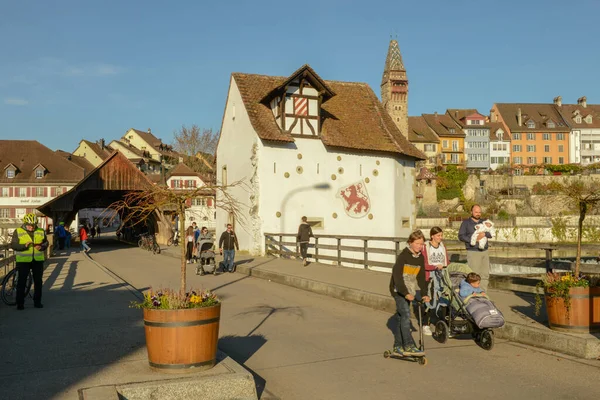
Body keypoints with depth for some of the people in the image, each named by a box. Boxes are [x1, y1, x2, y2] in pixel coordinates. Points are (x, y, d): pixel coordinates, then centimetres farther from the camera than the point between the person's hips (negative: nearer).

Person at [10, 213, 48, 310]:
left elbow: (46, 243, 9)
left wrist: (41, 247, -13)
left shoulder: (41, 232, 5)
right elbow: (13, 245, -7)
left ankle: (37, 302, 17)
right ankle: (20, 303, 6)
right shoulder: (18, 232, -3)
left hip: (38, 260, 3)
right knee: (22, 282, 0)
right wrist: (24, 246, -24)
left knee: (38, 282, 7)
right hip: (23, 261, -3)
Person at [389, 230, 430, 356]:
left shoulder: (420, 258, 5)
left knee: (400, 317, 11)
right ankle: (409, 346, -20)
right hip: (398, 289, -6)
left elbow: (421, 277, 8)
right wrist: (406, 293, -28)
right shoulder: (403, 256, -16)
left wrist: (424, 294, -2)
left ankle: (397, 346, 17)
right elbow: (397, 276, -21)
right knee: (405, 314, -17)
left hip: (410, 291, 6)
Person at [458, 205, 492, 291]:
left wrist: (484, 234, -15)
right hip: (473, 252, -5)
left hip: (484, 251, 5)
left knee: (485, 274, 5)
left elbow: (491, 234, 6)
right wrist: (474, 239, -14)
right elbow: (461, 236, -4)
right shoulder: (466, 223, 4)